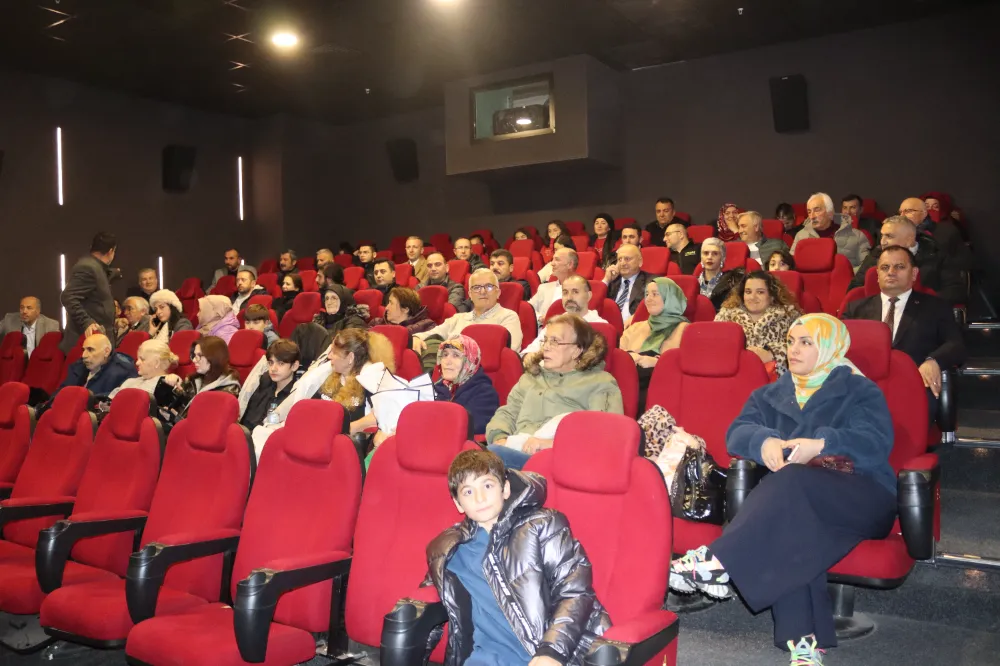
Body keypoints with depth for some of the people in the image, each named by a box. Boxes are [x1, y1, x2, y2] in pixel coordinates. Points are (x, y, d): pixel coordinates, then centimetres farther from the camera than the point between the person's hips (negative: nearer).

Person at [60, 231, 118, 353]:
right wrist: (86, 323, -28)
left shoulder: (96, 267, 15)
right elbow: (68, 297, -23)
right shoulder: (87, 267, -15)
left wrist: (115, 273, 52)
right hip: (88, 336, -10)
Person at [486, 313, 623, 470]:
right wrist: (500, 439, 1)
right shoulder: (531, 376, 29)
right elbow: (507, 413, 25)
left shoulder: (601, 383, 11)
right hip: (517, 451, 5)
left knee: (493, 455, -35)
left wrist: (554, 444, -17)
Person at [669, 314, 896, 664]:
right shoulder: (772, 394, 20)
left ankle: (718, 562, -45)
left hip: (862, 498, -3)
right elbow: (738, 431, 4)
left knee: (791, 482, -35)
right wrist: (764, 441, -20)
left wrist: (823, 444, -27)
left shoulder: (861, 391, 9)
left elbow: (877, 442, -10)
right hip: (799, 498, 3)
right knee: (788, 526, -35)